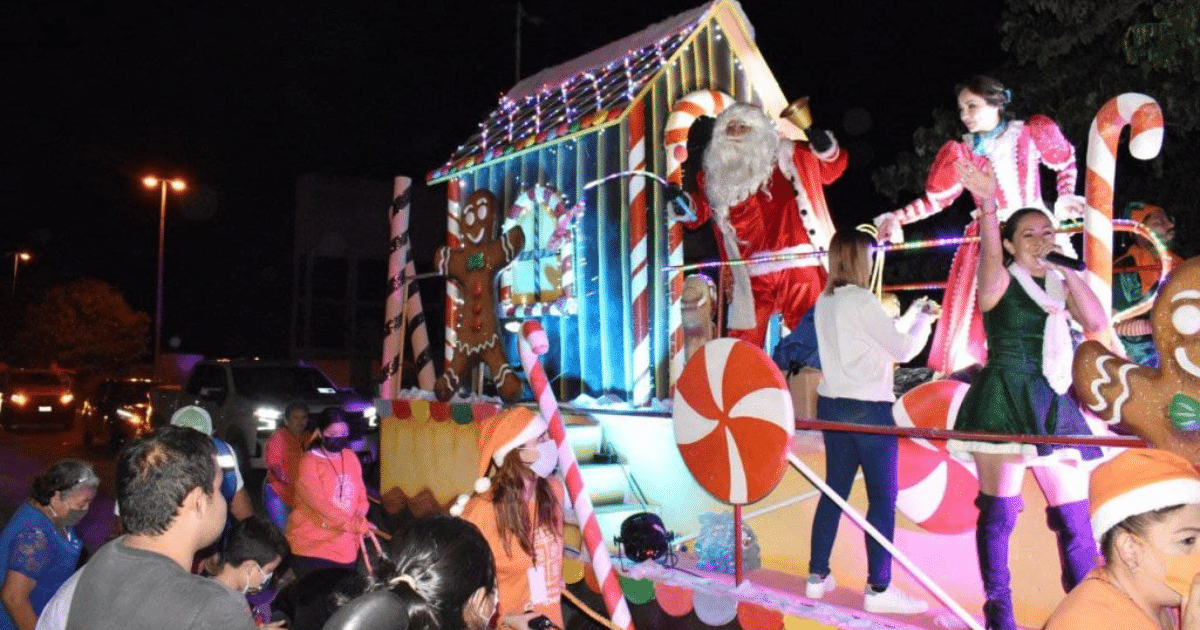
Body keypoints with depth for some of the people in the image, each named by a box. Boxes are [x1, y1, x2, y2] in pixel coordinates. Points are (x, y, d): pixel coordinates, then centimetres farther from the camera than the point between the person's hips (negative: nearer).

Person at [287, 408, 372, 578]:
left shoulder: (351, 457, 10)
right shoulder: (308, 463, -11)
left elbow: (361, 493, 17)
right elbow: (321, 505, -19)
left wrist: (361, 511, -6)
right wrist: (358, 525, -22)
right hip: (311, 549, -6)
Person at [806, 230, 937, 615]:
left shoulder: (824, 302, 10)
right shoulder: (861, 300, -14)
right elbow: (903, 349, -10)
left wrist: (912, 314, 22)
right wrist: (925, 319, 7)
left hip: (833, 405, 8)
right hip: (868, 408, -8)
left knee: (835, 490, 13)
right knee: (883, 497, -1)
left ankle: (817, 576, 17)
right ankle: (878, 590, 2)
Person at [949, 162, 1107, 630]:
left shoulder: (1060, 281, 14)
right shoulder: (1000, 280, -1)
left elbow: (1098, 323, 1)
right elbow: (989, 253, -24)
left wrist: (1068, 274, -3)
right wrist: (987, 206, -39)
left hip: (1053, 406, 5)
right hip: (1004, 402, -5)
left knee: (1075, 517, 5)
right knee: (999, 512, -1)